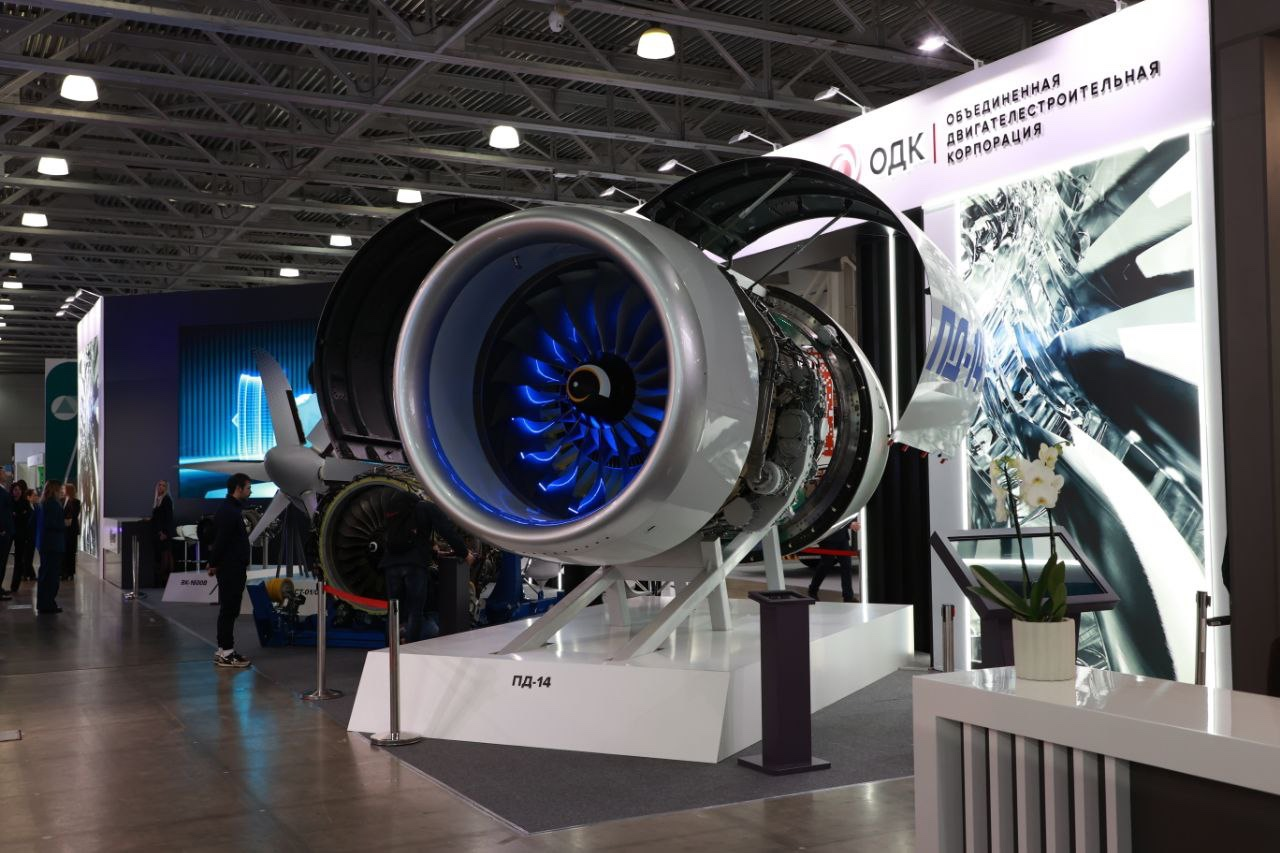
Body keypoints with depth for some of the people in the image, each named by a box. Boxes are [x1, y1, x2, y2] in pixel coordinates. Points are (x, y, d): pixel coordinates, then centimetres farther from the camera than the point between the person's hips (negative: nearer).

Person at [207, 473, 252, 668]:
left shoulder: (234, 509, 17)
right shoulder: (228, 511, -17)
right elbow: (220, 540, -22)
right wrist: (214, 564, -17)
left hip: (235, 568, 10)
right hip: (229, 569, -10)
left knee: (230, 610, 13)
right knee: (228, 610, -7)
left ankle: (224, 650, 19)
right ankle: (225, 653, -4)